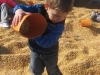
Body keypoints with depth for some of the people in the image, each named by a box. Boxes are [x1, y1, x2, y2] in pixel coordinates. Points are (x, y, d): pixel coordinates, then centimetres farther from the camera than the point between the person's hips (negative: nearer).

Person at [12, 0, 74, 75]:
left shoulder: (59, 26, -34)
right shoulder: (39, 9, -25)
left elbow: (46, 42, -40)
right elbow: (21, 7, -20)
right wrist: (19, 11, -45)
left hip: (50, 52, -3)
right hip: (35, 49, 3)